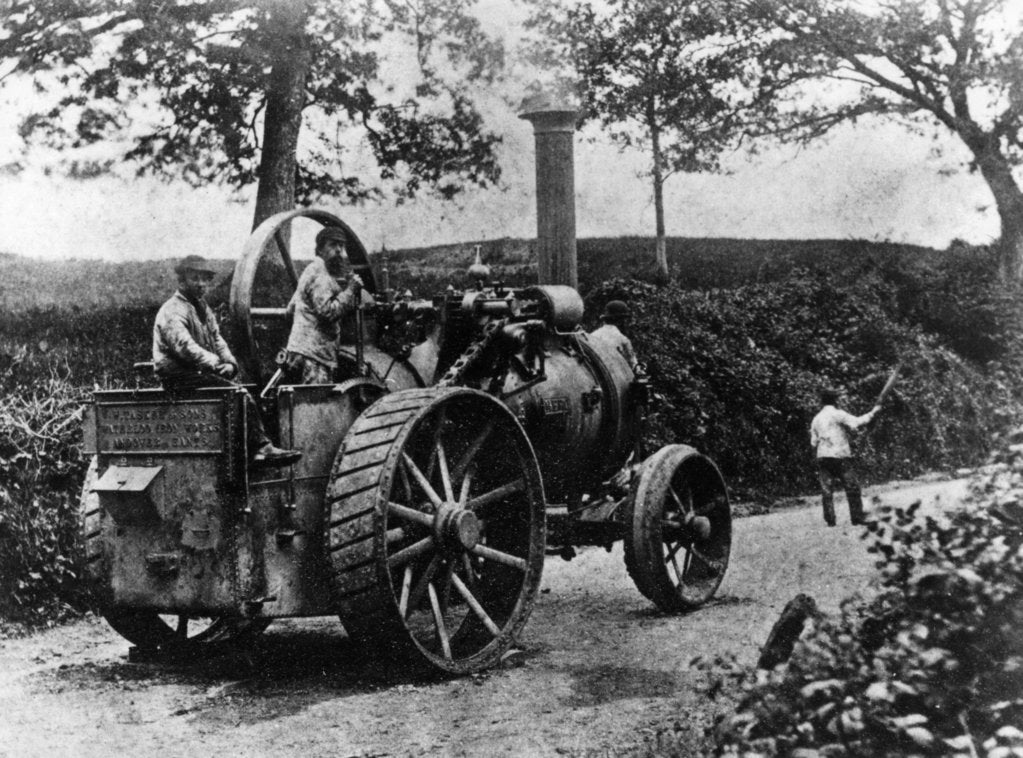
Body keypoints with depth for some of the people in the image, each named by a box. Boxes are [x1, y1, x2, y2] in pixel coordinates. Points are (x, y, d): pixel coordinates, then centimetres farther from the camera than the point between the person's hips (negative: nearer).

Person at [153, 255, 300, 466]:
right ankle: (261, 447, -24)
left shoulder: (203, 309, 20)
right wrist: (216, 364, -26)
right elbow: (184, 347, -24)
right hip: (179, 376, -9)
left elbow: (217, 340, 17)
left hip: (202, 372, 9)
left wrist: (230, 363, -2)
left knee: (243, 391, -9)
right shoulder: (173, 312, -11)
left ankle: (260, 448, -16)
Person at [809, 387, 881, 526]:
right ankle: (857, 518, 0)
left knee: (826, 490, 4)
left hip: (822, 457, 5)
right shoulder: (837, 414, -5)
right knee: (852, 489, 2)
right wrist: (872, 413, -8)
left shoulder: (816, 419, 12)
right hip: (840, 456, -5)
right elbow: (856, 422, -17)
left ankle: (830, 520, -1)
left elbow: (814, 442, 13)